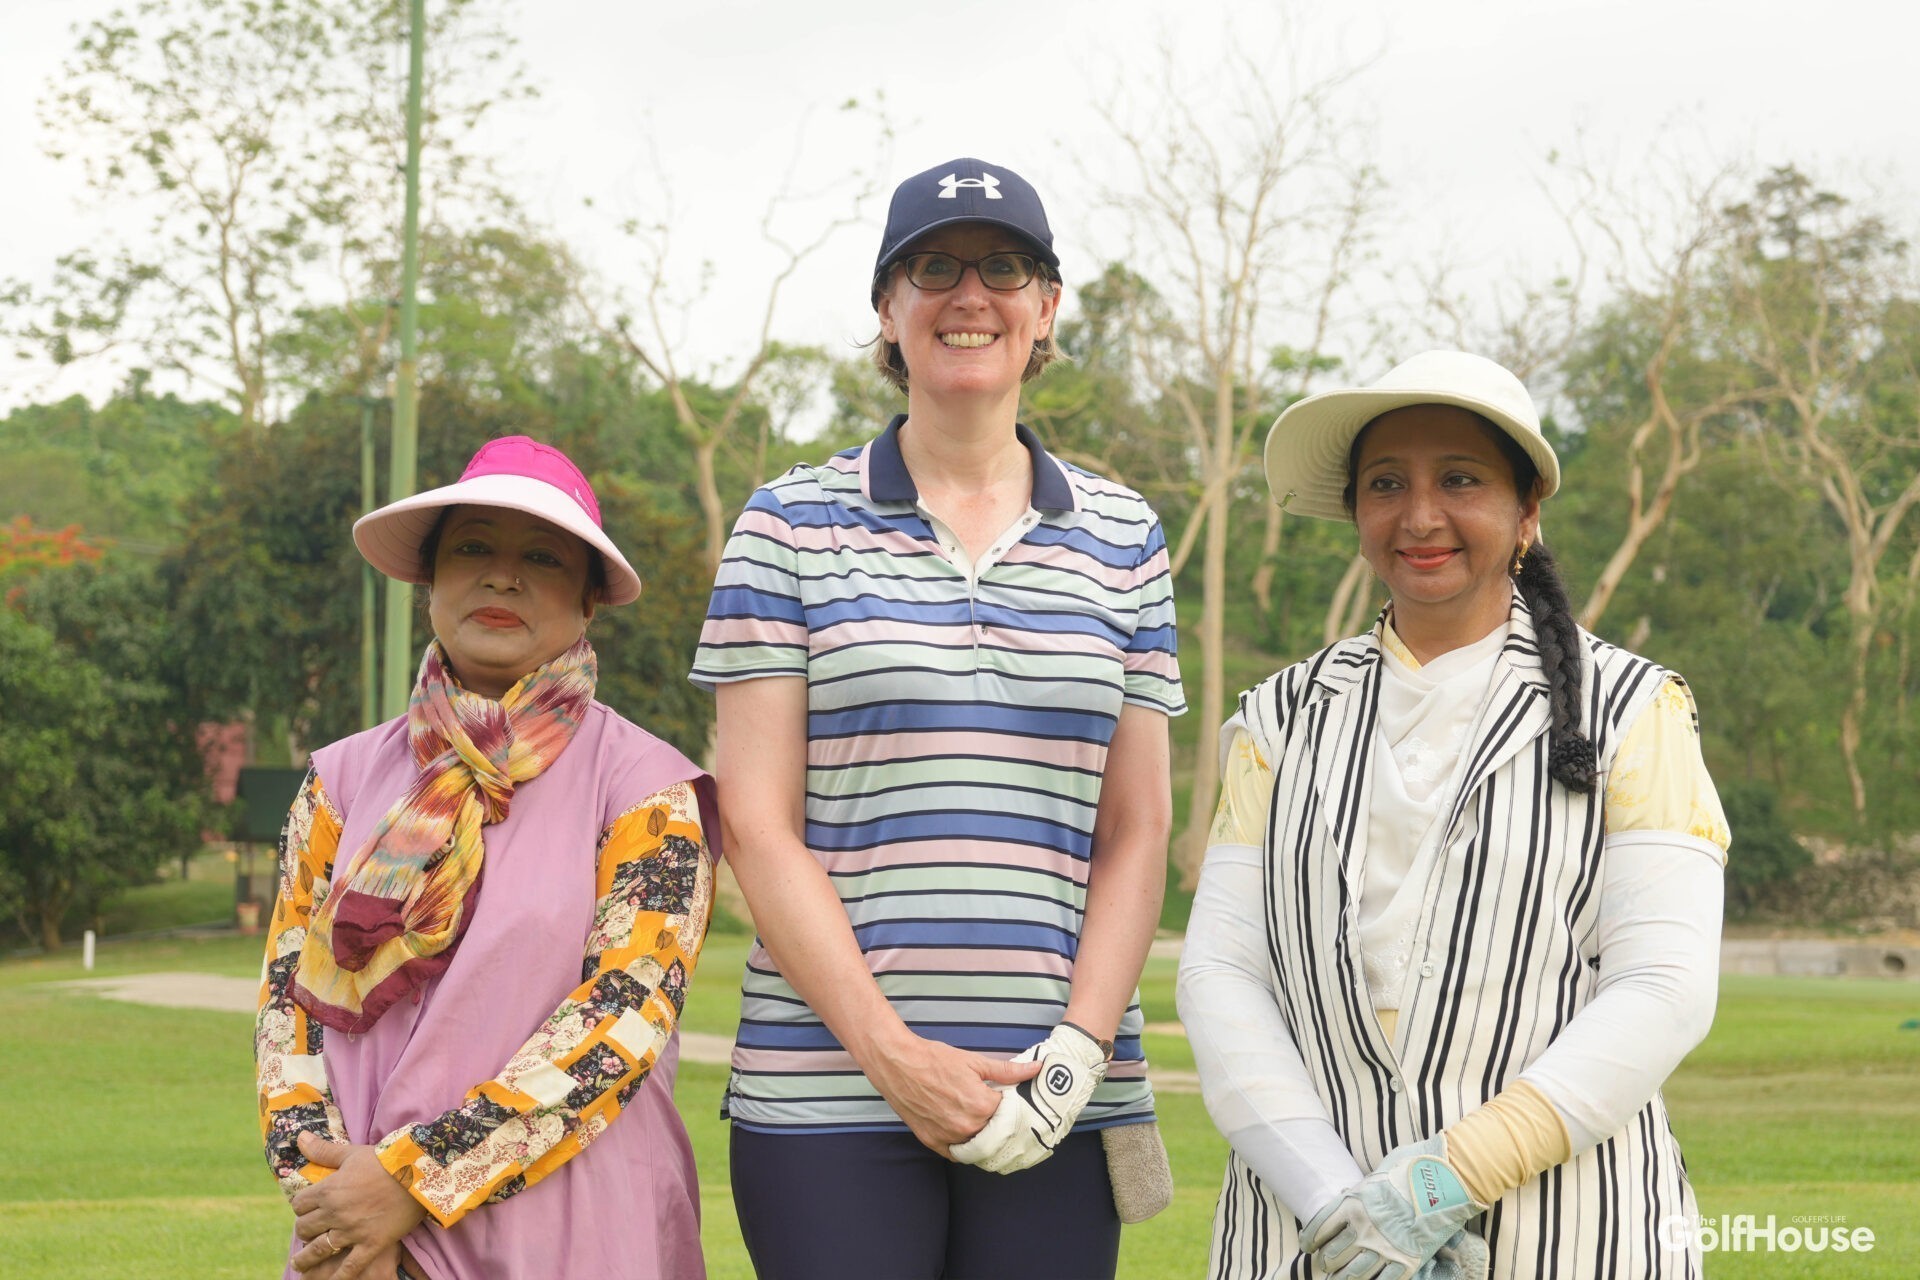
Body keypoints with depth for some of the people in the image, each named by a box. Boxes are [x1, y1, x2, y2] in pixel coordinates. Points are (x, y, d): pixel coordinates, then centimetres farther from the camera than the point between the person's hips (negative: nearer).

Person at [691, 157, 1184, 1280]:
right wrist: (895, 1056, -9)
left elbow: (1137, 829, 9)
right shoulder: (792, 526, 5)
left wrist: (1079, 1050, -5)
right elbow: (758, 824, -1)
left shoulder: (1121, 537, 12)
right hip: (831, 1093, -2)